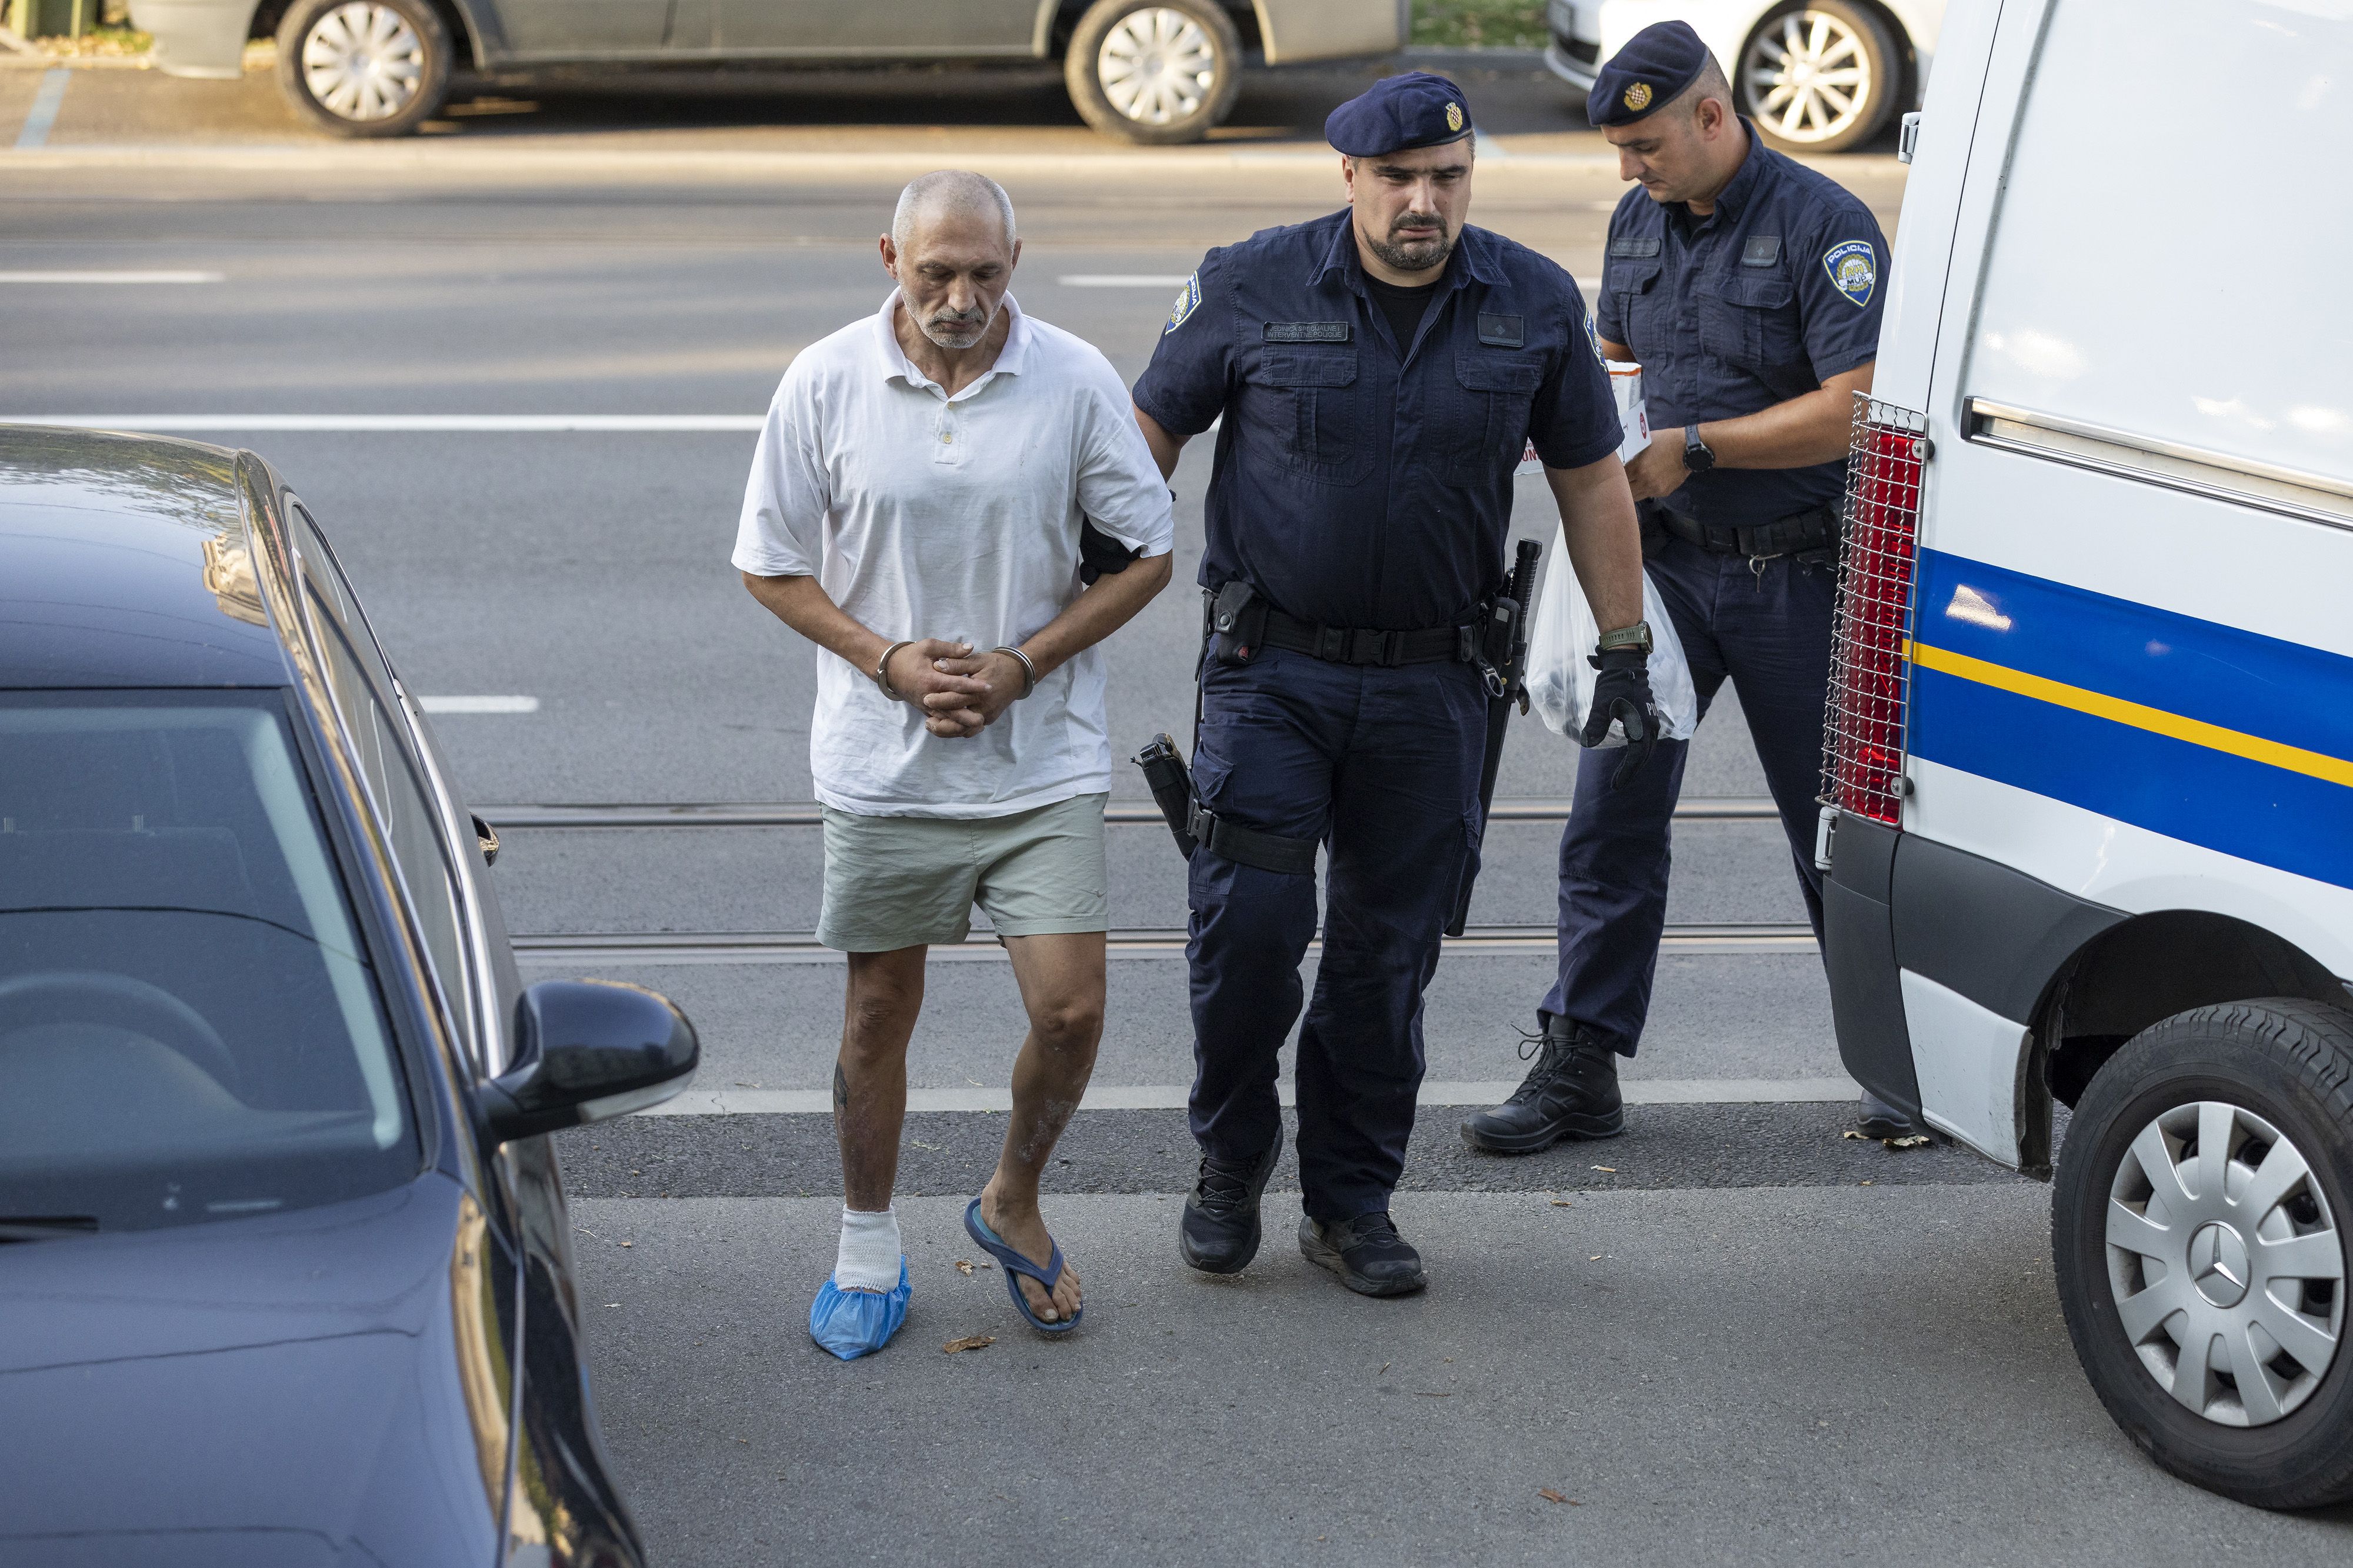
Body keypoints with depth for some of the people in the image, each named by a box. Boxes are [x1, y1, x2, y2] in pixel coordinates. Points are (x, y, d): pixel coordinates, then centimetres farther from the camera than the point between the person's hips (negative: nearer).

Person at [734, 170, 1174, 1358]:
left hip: (1042, 762, 0)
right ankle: (869, 1250, 27)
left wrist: (1024, 665, -10)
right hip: (882, 764, 0)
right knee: (878, 1013, 10)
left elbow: (1145, 555, 2)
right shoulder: (825, 384, -4)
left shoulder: (1076, 382, -5)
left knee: (1069, 1011, -5)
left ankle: (1013, 1204, 22)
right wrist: (888, 660, -11)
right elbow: (771, 563, 3)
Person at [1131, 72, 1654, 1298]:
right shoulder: (1250, 290, -5)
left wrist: (1625, 651, 7)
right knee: (1249, 927, -8)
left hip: (1432, 685, 2)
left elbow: (1591, 482, 9)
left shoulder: (1535, 308, 1)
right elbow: (1149, 434, 4)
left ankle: (1352, 1201, 19)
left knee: (1388, 952, 6)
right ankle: (1229, 1163, 15)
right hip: (1271, 668, -2)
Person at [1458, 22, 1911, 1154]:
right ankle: (1580, 1070, 5)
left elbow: (1852, 409, -19)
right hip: (1664, 562, 5)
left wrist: (1692, 446, -19)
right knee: (1611, 814, -1)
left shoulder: (1822, 226, -13)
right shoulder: (1638, 223, 7)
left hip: (1793, 577, -5)